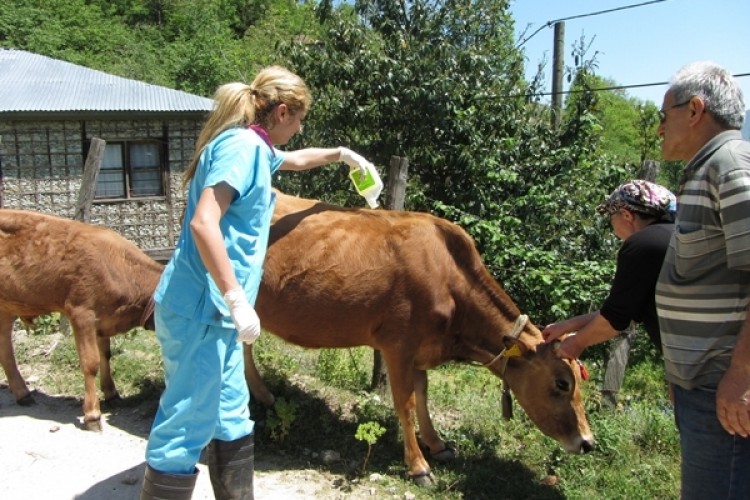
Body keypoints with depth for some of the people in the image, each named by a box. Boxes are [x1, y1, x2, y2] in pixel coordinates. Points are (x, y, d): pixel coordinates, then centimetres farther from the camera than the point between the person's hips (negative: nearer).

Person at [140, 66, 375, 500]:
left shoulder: (255, 149, 16)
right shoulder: (242, 145, -14)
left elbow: (294, 159, 40)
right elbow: (203, 222, -25)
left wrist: (341, 154, 51)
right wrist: (237, 298, -27)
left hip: (214, 307, 10)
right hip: (199, 308, -10)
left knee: (231, 417, 18)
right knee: (188, 425, -2)